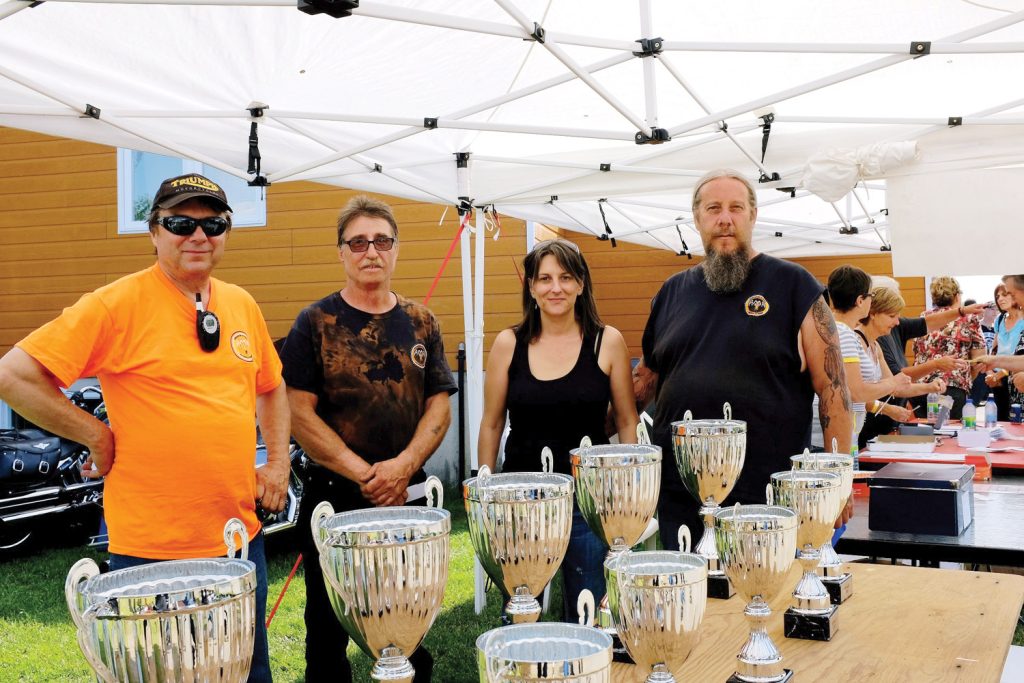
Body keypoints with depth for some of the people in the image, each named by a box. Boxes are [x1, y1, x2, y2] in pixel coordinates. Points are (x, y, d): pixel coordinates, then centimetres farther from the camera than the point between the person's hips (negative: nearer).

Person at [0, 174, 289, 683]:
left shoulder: (242, 306, 8)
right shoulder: (118, 305, -11)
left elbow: (270, 388, 23)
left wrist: (278, 462, 10)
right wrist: (99, 436, -12)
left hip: (240, 536, 6)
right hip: (151, 546, -5)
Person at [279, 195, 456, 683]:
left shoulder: (420, 323, 7)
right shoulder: (315, 323, -3)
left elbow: (439, 405, 3)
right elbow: (299, 412, -9)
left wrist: (403, 466, -14)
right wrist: (364, 473, -15)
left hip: (407, 496, 3)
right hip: (333, 496, -3)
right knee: (329, 633, 8)